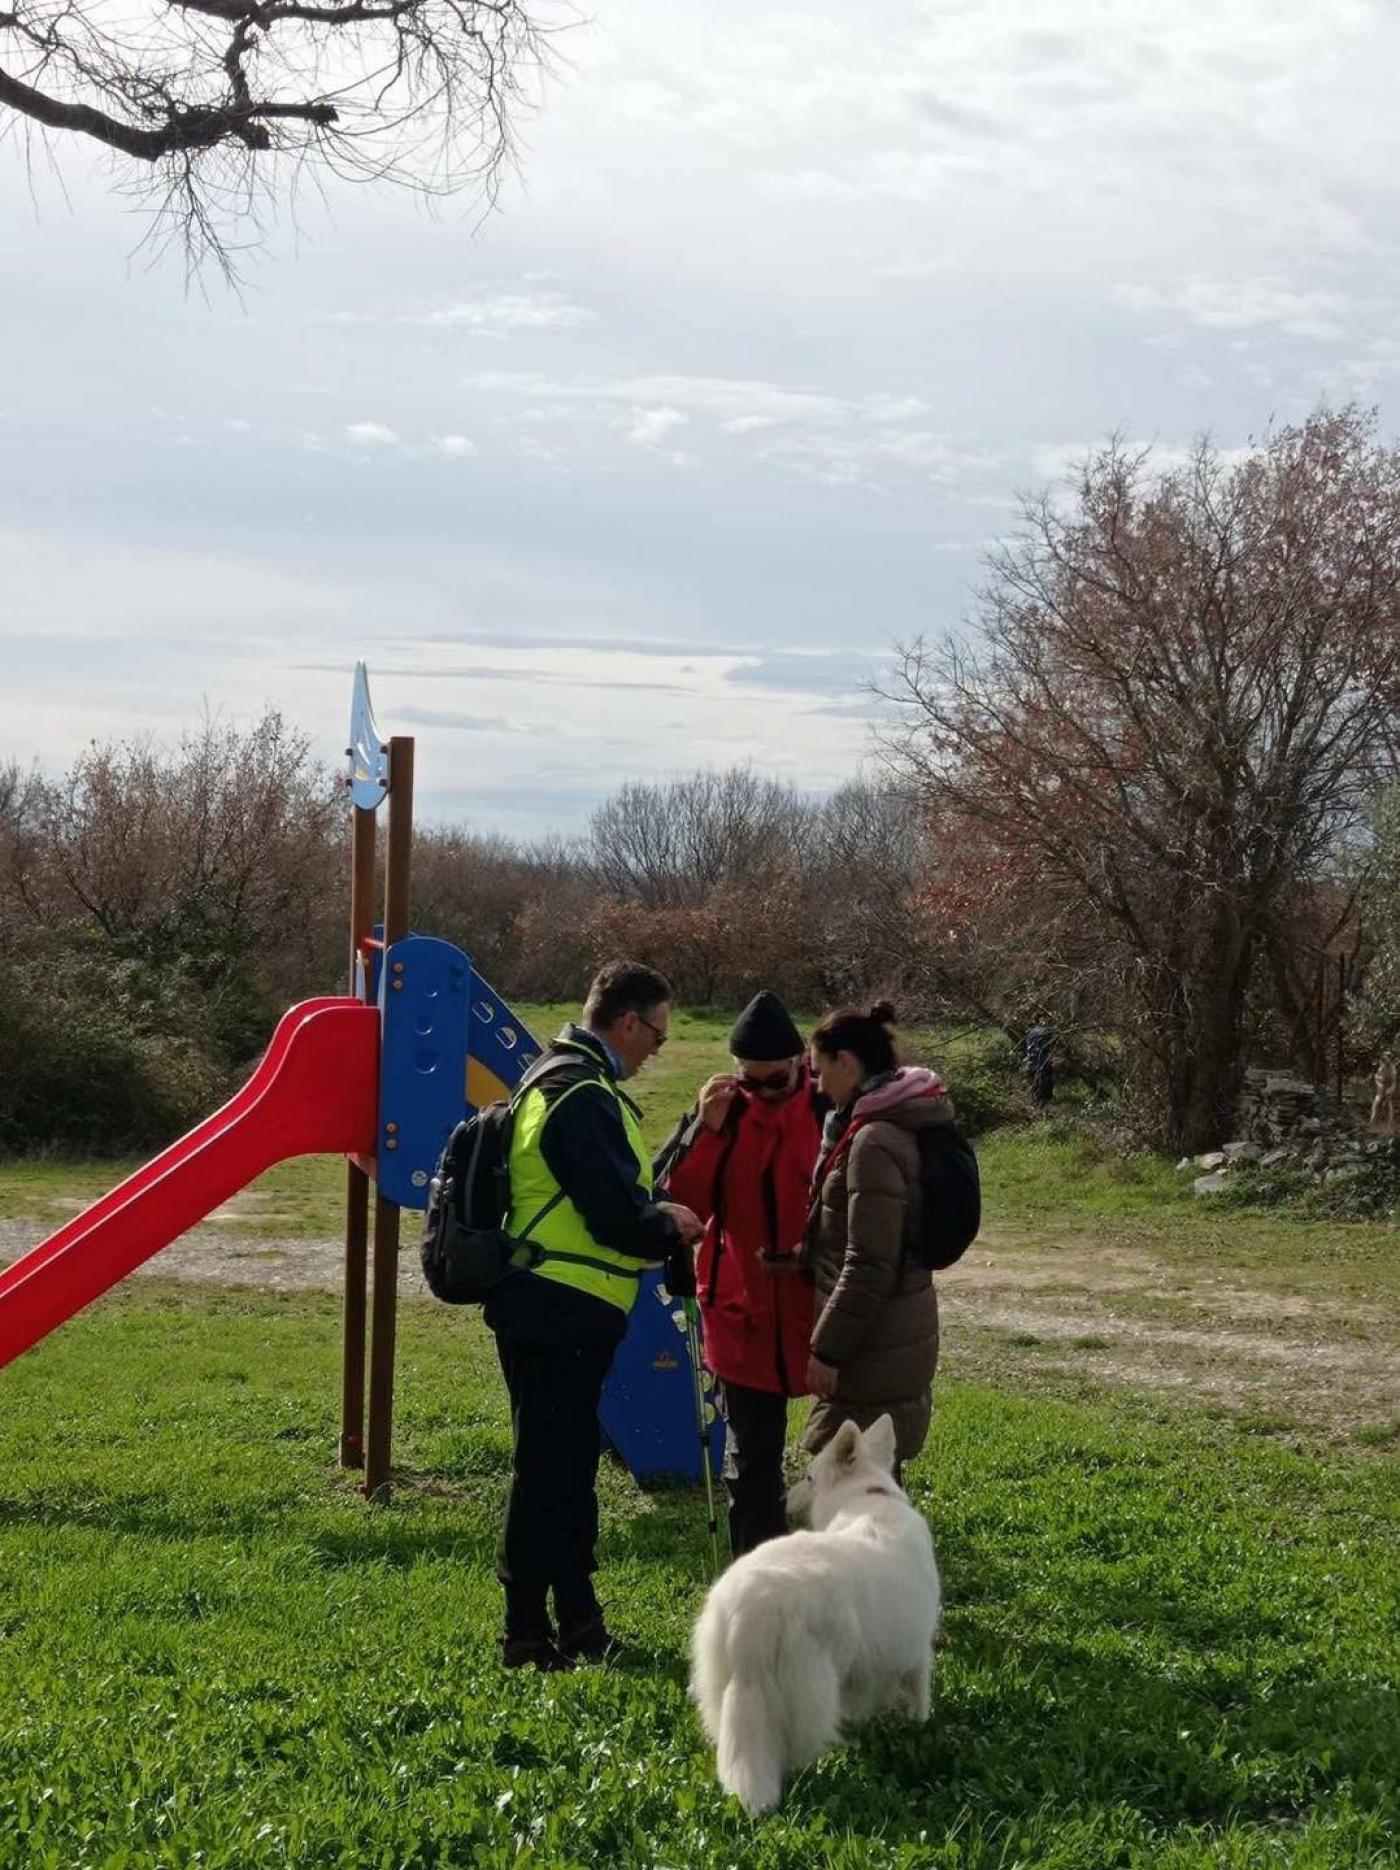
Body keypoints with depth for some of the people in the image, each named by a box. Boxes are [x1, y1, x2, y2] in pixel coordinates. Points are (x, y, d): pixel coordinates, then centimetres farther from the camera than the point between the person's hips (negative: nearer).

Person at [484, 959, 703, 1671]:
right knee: (551, 1470, -4)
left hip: (550, 1311, 11)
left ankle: (576, 1618, 24)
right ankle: (526, 1632, 2)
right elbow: (617, 1217, -21)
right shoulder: (582, 1095, -18)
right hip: (561, 1314, -11)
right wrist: (673, 1230, -2)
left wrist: (657, 1214, 7)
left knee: (565, 1465, 16)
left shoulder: (557, 1077, 16)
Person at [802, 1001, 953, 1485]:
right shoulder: (898, 1126, 10)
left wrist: (827, 1348, -17)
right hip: (898, 1338, 10)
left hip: (875, 1349, -10)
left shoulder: (874, 1143, -20)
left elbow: (869, 1266, -22)